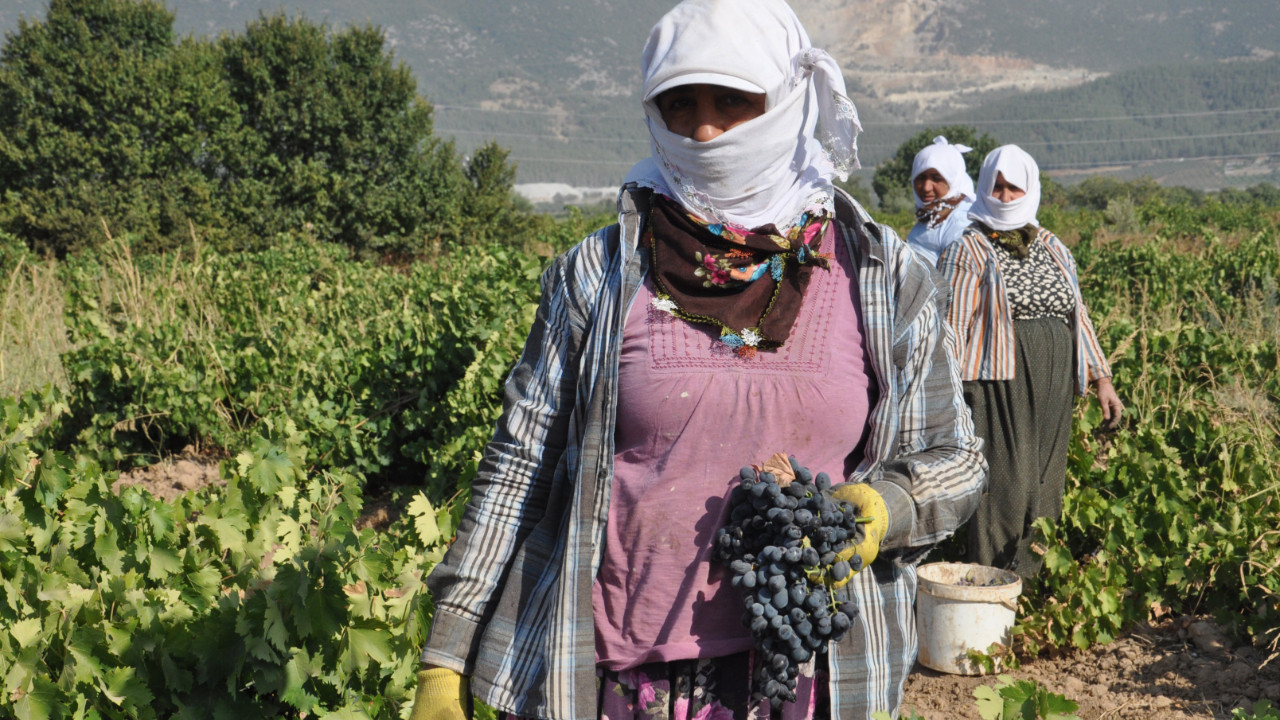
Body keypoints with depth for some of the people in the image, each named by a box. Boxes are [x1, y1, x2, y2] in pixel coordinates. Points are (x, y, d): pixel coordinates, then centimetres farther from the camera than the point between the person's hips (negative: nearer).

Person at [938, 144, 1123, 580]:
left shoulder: (1053, 249, 16)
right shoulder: (970, 250, 0)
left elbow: (1077, 315, 21)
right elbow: (953, 324, -4)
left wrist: (1101, 378, 16)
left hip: (1052, 390, 6)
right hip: (999, 385, -5)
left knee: (1044, 489, 6)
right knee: (1004, 487, -12)